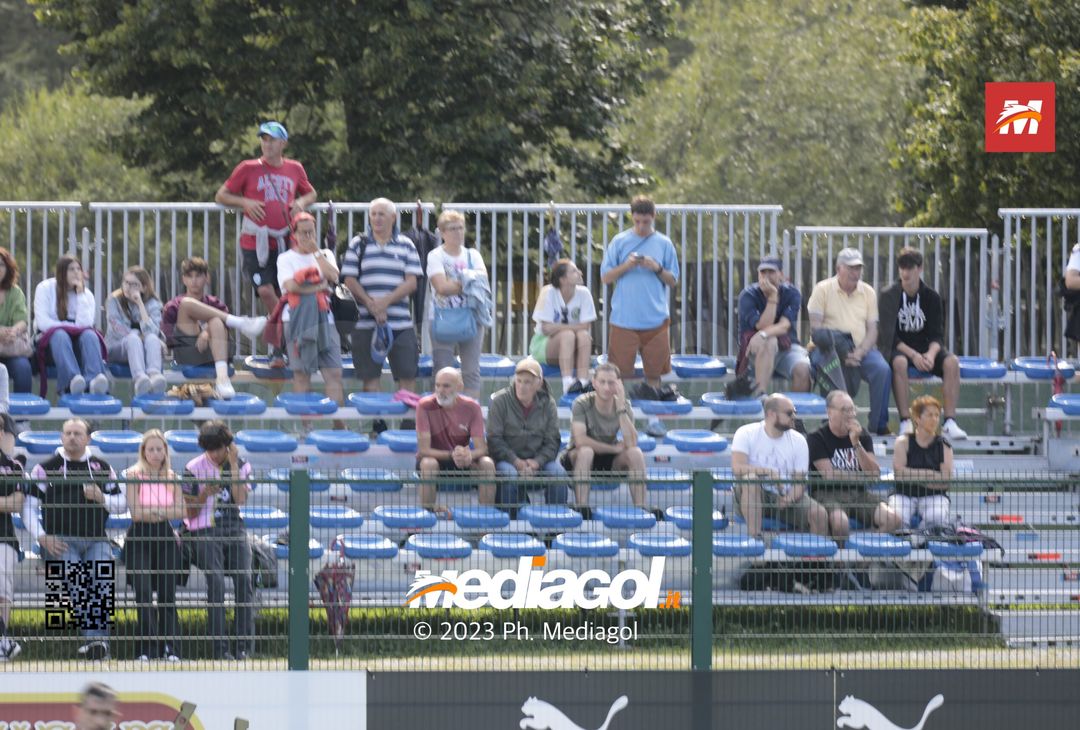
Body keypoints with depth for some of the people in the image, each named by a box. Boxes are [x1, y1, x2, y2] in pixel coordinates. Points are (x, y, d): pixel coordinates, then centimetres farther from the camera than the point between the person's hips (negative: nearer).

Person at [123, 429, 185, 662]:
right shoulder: (133, 475, -3)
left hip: (165, 537, 3)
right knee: (143, 593, -12)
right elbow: (136, 511, -11)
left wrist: (154, 511, -13)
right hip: (140, 537, -3)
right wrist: (165, 511, -6)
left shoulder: (172, 478, 8)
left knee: (167, 594, 2)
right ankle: (147, 649, -10)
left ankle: (171, 649, 5)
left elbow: (181, 511, -1)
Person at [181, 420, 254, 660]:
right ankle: (220, 647, -22)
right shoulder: (194, 469, 2)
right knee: (216, 581, -21)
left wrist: (233, 465, -7)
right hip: (205, 532, -2)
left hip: (235, 531, 2)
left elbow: (240, 500, -7)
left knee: (244, 579, -18)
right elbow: (190, 512, 3)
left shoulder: (241, 466, 9)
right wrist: (205, 494, -15)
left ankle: (245, 645, -16)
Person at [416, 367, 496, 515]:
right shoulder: (425, 406, -17)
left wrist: (469, 456, -37)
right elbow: (423, 449, -21)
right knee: (428, 464, -37)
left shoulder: (471, 407, -10)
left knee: (487, 464, -26)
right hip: (434, 458, -2)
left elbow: (481, 448, -13)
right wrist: (451, 455, -36)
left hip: (462, 460, 2)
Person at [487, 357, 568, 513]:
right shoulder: (500, 401, -4)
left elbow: (552, 441, 3)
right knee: (509, 474, -35)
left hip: (538, 460, 2)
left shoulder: (547, 404, 4)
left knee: (558, 473, -26)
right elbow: (494, 439, -6)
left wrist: (537, 462, -16)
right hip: (507, 458, -2)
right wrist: (516, 461, -18)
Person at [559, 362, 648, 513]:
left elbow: (631, 443, -22)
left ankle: (640, 508, -23)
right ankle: (582, 508, -38)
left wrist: (621, 407, -27)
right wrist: (614, 448, -21)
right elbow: (580, 441, -28)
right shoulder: (582, 404, -16)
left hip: (610, 462, 3)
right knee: (586, 451, -37)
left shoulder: (623, 406, -7)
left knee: (635, 453, -25)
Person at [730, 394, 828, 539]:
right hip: (753, 499, -2)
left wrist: (790, 498, -23)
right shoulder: (746, 433, -5)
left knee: (819, 513, -23)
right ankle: (754, 537, -37)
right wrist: (768, 472, -27)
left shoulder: (798, 440, 3)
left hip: (786, 497, 2)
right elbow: (737, 468, -20)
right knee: (751, 479, -37)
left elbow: (800, 482, -2)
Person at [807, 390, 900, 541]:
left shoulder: (862, 436, 14)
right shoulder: (817, 438, 0)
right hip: (828, 493, -5)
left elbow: (874, 473, 1)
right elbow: (829, 475, -7)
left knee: (892, 519, -21)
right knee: (840, 522, -39)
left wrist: (856, 443, -9)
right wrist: (859, 476, 2)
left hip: (858, 493, 5)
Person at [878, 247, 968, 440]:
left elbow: (937, 335, 1)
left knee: (952, 362, -27)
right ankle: (905, 422, -37)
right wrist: (913, 355, -25)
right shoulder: (889, 296, -4)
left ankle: (950, 422, -30)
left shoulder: (931, 297, 3)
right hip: (897, 349, -3)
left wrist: (931, 354, -22)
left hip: (925, 347, 3)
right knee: (899, 362, -39)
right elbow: (889, 335, -11)